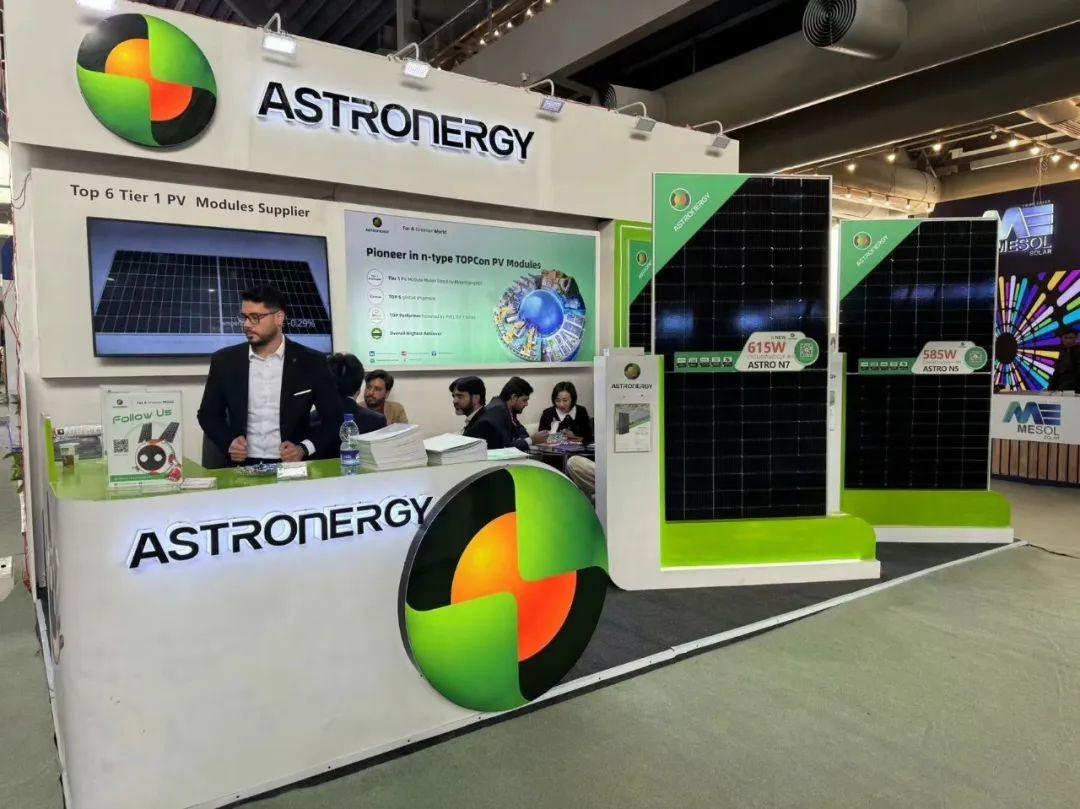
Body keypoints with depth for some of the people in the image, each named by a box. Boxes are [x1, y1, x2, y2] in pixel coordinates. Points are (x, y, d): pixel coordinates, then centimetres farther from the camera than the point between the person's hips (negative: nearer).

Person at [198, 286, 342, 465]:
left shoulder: (311, 362, 0)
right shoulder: (224, 361, 7)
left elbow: (334, 418, 4)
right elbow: (208, 414, 18)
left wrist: (304, 449, -10)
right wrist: (229, 442, -1)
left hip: (291, 465, -1)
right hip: (242, 466, 1)